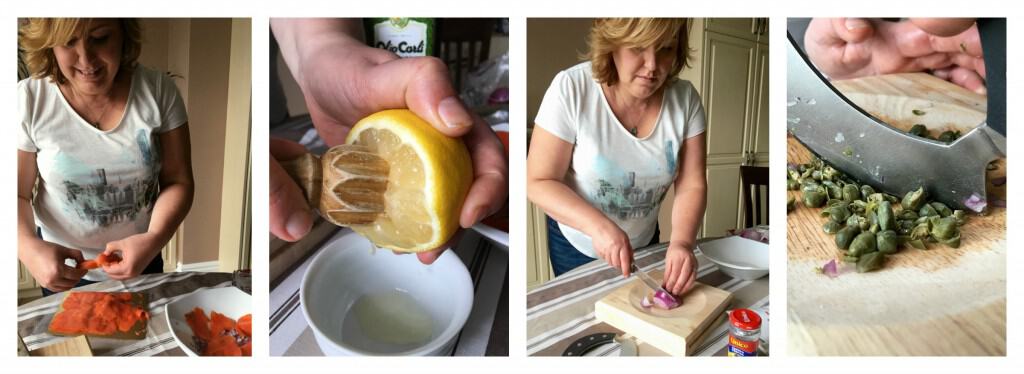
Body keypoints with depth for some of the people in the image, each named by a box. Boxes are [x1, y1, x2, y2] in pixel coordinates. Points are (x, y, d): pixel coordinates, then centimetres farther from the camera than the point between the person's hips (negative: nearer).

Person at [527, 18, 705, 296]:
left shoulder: (685, 99, -15)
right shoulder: (571, 89, -25)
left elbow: (691, 185, -12)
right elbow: (538, 182, -23)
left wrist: (682, 242, -31)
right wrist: (598, 225, -36)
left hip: (644, 242, 3)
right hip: (577, 244, -3)